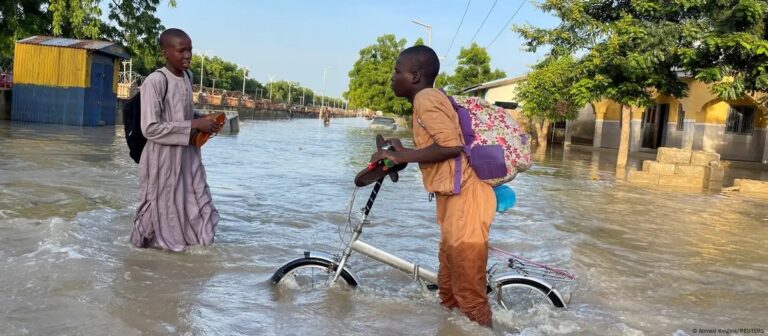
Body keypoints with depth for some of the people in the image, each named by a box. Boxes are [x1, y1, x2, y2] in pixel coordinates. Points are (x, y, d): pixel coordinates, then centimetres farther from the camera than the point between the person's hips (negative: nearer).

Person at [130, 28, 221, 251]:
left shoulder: (187, 78, 7)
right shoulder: (155, 81, -17)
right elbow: (150, 128, -21)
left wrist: (203, 123, 1)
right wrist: (193, 126, -21)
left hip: (187, 154, 7)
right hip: (163, 157, -7)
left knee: (196, 201, 13)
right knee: (164, 206, 8)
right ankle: (158, 238, 32)